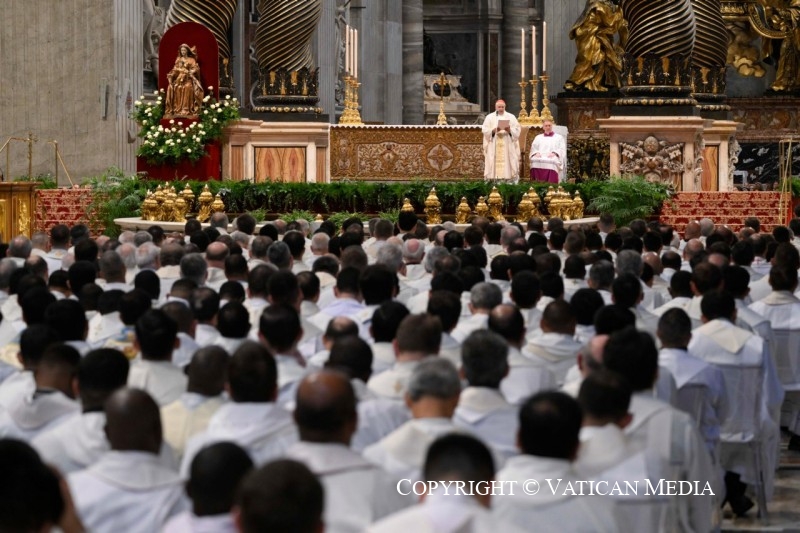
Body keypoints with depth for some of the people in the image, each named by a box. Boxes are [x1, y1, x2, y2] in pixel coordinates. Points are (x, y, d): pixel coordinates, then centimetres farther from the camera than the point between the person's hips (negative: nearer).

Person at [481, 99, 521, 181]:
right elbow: (485, 130, 1)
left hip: (508, 146, 0)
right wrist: (494, 130, -17)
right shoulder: (489, 117, 9)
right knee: (494, 165, -9)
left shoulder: (511, 117, 11)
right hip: (494, 146, 0)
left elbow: (517, 131, 4)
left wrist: (510, 130, -15)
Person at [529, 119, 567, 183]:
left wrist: (554, 153, -12)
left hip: (552, 158, -2)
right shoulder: (538, 137, 30)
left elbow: (562, 150, 9)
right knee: (535, 161, -36)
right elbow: (533, 148, 18)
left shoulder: (559, 137, 22)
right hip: (539, 157, 2)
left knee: (551, 162, -40)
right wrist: (536, 153, -6)